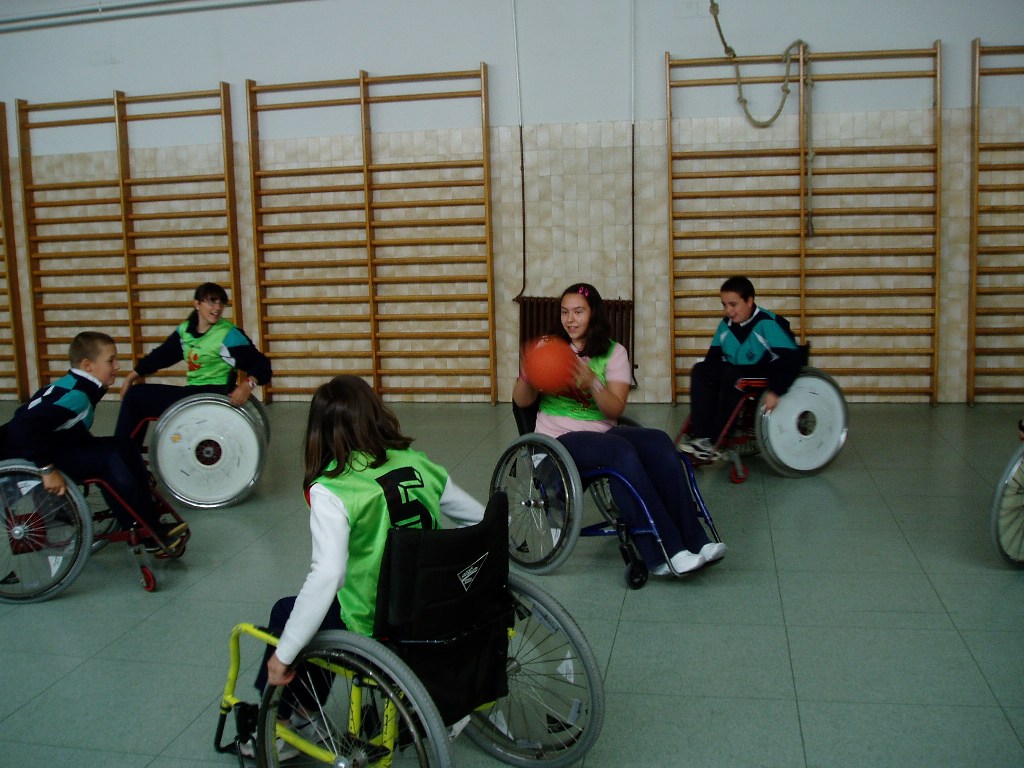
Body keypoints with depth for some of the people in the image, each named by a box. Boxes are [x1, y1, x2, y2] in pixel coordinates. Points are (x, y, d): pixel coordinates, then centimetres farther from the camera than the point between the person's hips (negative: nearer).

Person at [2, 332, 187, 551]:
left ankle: (151, 522, 1)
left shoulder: (81, 387, 3)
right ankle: (147, 535, -14)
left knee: (124, 448, 2)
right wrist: (48, 469, -36)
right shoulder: (73, 394, -27)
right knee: (110, 460, -22)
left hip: (58, 446, 10)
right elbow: (25, 426, -37)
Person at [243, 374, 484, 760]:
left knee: (286, 610, 22)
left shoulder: (331, 490, -17)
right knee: (333, 610, 30)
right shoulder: (420, 465, -1)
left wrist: (283, 654, -21)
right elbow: (482, 521, 7)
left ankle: (294, 719, 34)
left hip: (376, 629, -6)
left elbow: (326, 576, -28)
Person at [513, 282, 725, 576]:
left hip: (603, 431, 3)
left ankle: (693, 542, -26)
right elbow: (521, 401, 0)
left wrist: (592, 381, -22)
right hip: (561, 438, -3)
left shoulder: (613, 352, 7)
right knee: (622, 452, -33)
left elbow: (615, 410, -4)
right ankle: (665, 553, -33)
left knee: (659, 442, -27)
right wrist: (528, 374, -21)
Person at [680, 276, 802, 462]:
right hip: (738, 373, 7)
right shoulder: (726, 324, 0)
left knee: (732, 376, -33)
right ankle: (701, 435, -21)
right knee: (700, 371, -14)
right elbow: (714, 356, 10)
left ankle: (716, 441, -24)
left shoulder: (768, 323, -20)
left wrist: (775, 391, -30)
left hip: (765, 375, -7)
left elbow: (791, 360, -25)